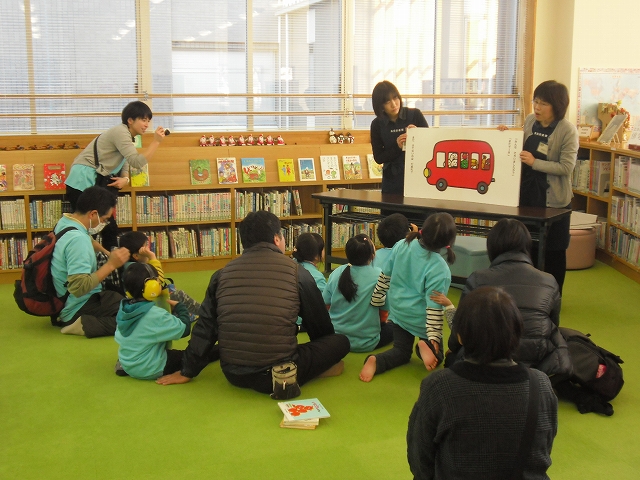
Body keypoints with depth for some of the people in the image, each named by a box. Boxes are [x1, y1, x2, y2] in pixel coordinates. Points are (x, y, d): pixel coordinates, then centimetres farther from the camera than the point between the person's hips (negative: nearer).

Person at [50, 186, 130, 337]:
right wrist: (111, 265, -28)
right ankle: (85, 324, -16)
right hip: (79, 308, -10)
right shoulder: (78, 239, -27)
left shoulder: (64, 222, 3)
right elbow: (79, 287, -32)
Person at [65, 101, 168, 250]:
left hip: (97, 182, 10)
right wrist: (156, 141, -20)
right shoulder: (120, 131, -13)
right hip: (83, 182, -10)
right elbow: (137, 162, -23)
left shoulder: (126, 136, 17)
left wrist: (125, 180, -6)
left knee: (109, 229, 9)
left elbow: (124, 167, 16)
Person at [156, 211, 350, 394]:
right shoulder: (295, 271, -2)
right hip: (278, 375, -6)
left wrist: (187, 372, 22)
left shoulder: (223, 273, 5)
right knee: (340, 341, 11)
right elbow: (319, 324, 11)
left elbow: (205, 327, 10)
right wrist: (320, 358, 31)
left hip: (234, 375, 6)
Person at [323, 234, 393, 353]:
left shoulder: (336, 273, -6)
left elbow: (326, 305, 2)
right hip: (365, 344, -7)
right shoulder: (379, 275, -16)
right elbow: (383, 314, -8)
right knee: (392, 327, 21)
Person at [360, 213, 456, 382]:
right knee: (434, 357, 19)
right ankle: (425, 346, -17)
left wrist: (376, 301, 14)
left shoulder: (402, 245, -12)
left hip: (398, 311, 5)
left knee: (401, 352, 22)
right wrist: (434, 340, -19)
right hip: (420, 319, -4)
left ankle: (376, 361, -11)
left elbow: (385, 277, -1)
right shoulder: (439, 268, -26)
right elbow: (434, 306, -24)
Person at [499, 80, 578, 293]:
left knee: (553, 251, 7)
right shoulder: (529, 120, 2)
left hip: (553, 198, -5)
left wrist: (535, 163, -26)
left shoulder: (567, 130, -14)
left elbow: (566, 167, -19)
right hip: (527, 193, 5)